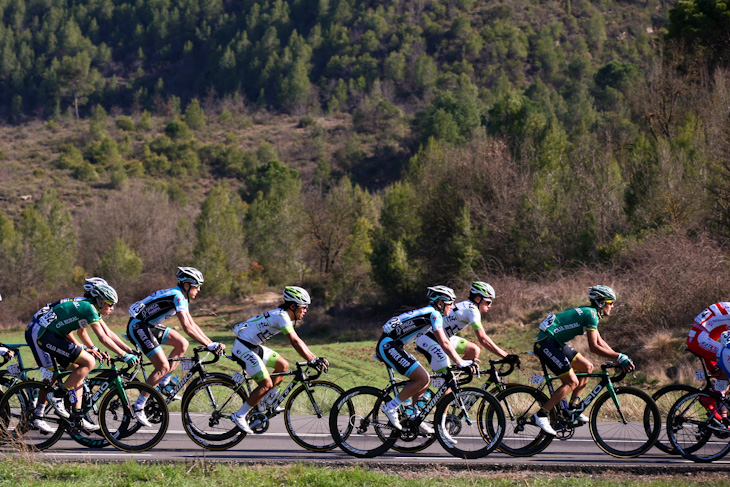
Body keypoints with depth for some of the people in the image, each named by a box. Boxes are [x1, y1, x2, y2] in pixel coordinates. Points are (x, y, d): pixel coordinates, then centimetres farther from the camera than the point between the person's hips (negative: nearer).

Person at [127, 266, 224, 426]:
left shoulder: (182, 297, 11)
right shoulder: (177, 296, -20)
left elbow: (192, 324, 14)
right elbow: (187, 328, -27)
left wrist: (212, 343, 5)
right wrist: (209, 345, -27)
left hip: (151, 326, 10)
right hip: (138, 327, -10)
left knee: (182, 344, 3)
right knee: (163, 366, -14)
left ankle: (162, 385, 11)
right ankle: (138, 407, -8)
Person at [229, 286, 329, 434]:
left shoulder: (287, 316, 9)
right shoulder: (281, 316, -21)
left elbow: (297, 341, 12)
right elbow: (294, 342, -30)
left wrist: (316, 358, 5)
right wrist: (312, 361, -33)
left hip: (254, 347, 10)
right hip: (244, 348, -10)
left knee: (283, 366, 11)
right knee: (266, 384, -12)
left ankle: (266, 400, 17)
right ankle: (239, 416, -5)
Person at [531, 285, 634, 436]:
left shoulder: (590, 312, 17)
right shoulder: (591, 314, -14)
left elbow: (600, 342, 20)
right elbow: (594, 347, -20)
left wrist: (619, 357, 11)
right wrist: (619, 357, -18)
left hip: (556, 344, 10)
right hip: (545, 343, -10)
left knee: (587, 367, 12)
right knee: (572, 382, -13)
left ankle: (573, 408, 13)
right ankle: (541, 415, -13)